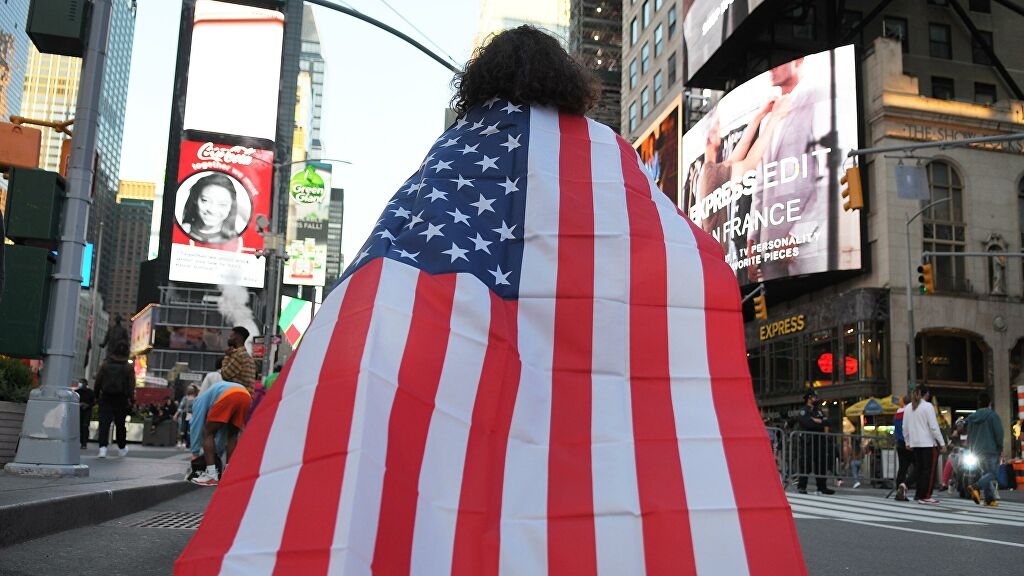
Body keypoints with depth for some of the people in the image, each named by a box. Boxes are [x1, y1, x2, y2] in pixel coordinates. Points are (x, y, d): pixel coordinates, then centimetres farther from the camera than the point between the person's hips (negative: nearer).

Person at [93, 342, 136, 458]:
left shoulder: (105, 364, 2)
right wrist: (132, 400, -3)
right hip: (121, 399, 0)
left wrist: (97, 396, 12)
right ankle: (121, 448, 24)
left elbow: (97, 382, 4)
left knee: (104, 423, -3)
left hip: (106, 398, 0)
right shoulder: (128, 368, -3)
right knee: (120, 424, 12)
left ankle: (103, 447, -19)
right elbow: (131, 386, -6)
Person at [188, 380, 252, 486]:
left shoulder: (201, 400, 30)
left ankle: (211, 475, 5)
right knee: (232, 435, 23)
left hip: (227, 396, -6)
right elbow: (223, 430, 43)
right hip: (246, 397, 6)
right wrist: (218, 452, 47)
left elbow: (196, 426, 23)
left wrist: (195, 454, 29)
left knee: (208, 433, 10)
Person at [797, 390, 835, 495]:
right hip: (808, 440, -7)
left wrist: (817, 421, -8)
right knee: (806, 464, -9)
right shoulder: (803, 410, -1)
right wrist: (819, 423, -4)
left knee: (822, 464, 8)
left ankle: (822, 487, 14)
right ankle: (801, 486, -3)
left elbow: (827, 422, 9)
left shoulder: (819, 410, 21)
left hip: (820, 440, 7)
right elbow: (806, 422, -18)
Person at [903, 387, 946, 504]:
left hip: (915, 443, 6)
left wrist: (908, 442, 23)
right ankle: (925, 497, -3)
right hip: (928, 443, -6)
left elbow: (905, 428, 12)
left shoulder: (908, 407, 9)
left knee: (918, 469, 12)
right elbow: (934, 426, -13)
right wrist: (942, 443, -8)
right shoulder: (927, 406, -9)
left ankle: (919, 494, 14)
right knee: (929, 470, -1)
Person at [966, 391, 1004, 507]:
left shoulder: (972, 417, 10)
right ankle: (975, 487, -28)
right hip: (991, 450, -6)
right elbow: (999, 432, -11)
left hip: (977, 451, 6)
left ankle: (990, 499, 8)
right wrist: (1000, 447, 1)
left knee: (985, 472, 14)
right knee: (992, 473, -6)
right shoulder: (992, 415, -8)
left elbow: (969, 434, 14)